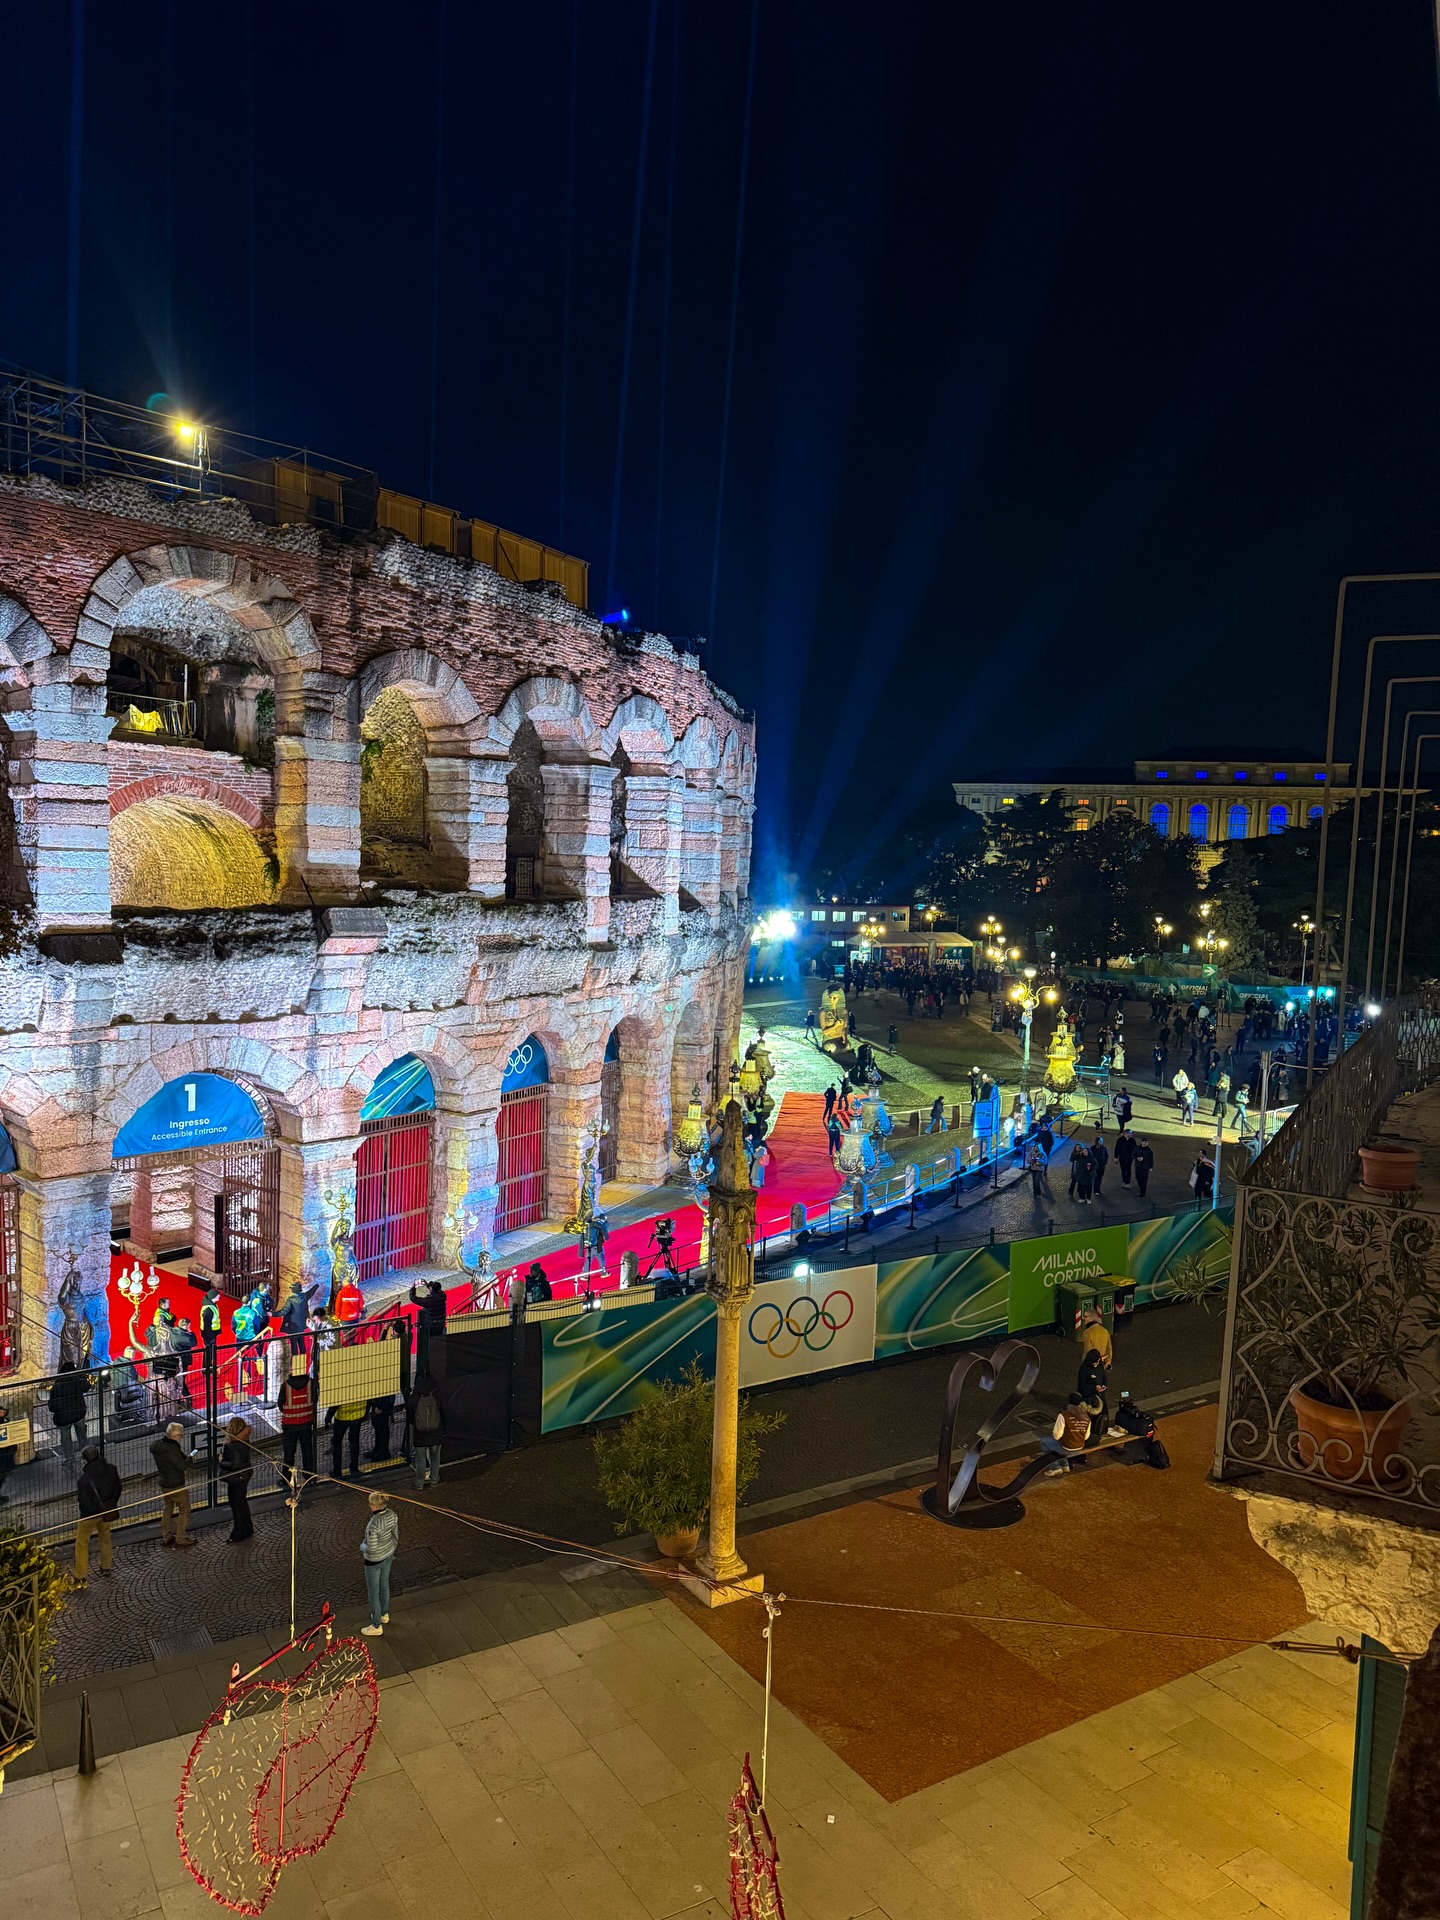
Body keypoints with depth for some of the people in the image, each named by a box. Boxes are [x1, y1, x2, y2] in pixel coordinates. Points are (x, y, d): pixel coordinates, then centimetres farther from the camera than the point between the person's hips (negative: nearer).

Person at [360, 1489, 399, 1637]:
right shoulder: (392, 1515, -15)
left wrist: (362, 1546, -9)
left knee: (373, 1593, 16)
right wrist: (391, 1552, 16)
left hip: (375, 1561, -7)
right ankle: (384, 1615, 51)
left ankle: (376, 1626, 34)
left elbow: (371, 1550, -31)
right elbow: (395, 1537, 0)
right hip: (388, 1555, 7)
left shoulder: (373, 1525, -36)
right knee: (384, 1585, 29)